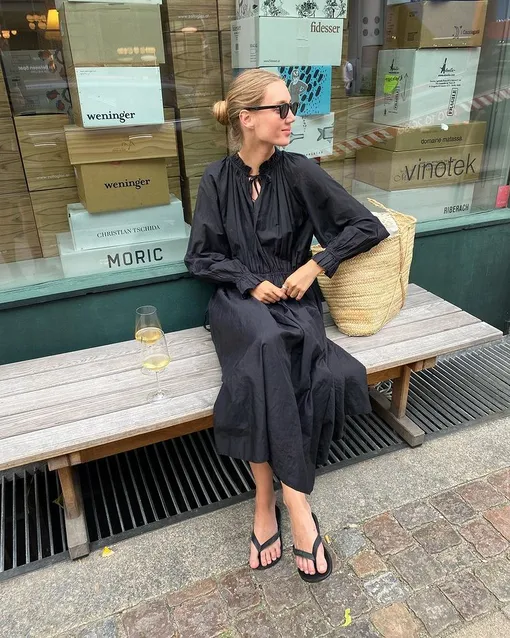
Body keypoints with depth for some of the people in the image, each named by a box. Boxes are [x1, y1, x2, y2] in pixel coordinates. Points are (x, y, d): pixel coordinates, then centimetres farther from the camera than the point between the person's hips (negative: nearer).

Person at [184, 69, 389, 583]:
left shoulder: (299, 172, 0)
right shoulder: (218, 179, 2)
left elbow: (369, 227, 0)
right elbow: (200, 257, 3)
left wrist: (316, 265, -9)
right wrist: (250, 282, -11)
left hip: (292, 297, 0)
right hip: (239, 299, 0)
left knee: (266, 366, -34)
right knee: (266, 344, -36)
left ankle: (267, 499, -17)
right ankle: (296, 505, -26)